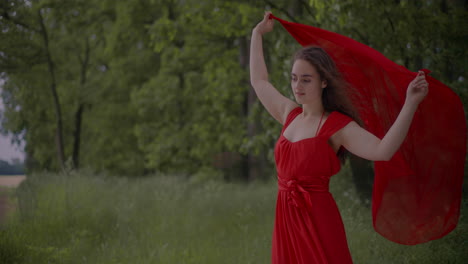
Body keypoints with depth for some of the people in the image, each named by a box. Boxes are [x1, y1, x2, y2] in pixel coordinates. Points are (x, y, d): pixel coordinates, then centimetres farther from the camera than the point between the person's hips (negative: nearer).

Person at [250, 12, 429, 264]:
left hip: (318, 220, -6)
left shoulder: (337, 125, -9)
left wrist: (410, 103, -33)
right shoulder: (289, 113, 10)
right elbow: (259, 81, 26)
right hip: (285, 217, 6)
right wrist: (257, 34, 33)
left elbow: (383, 150, -25)